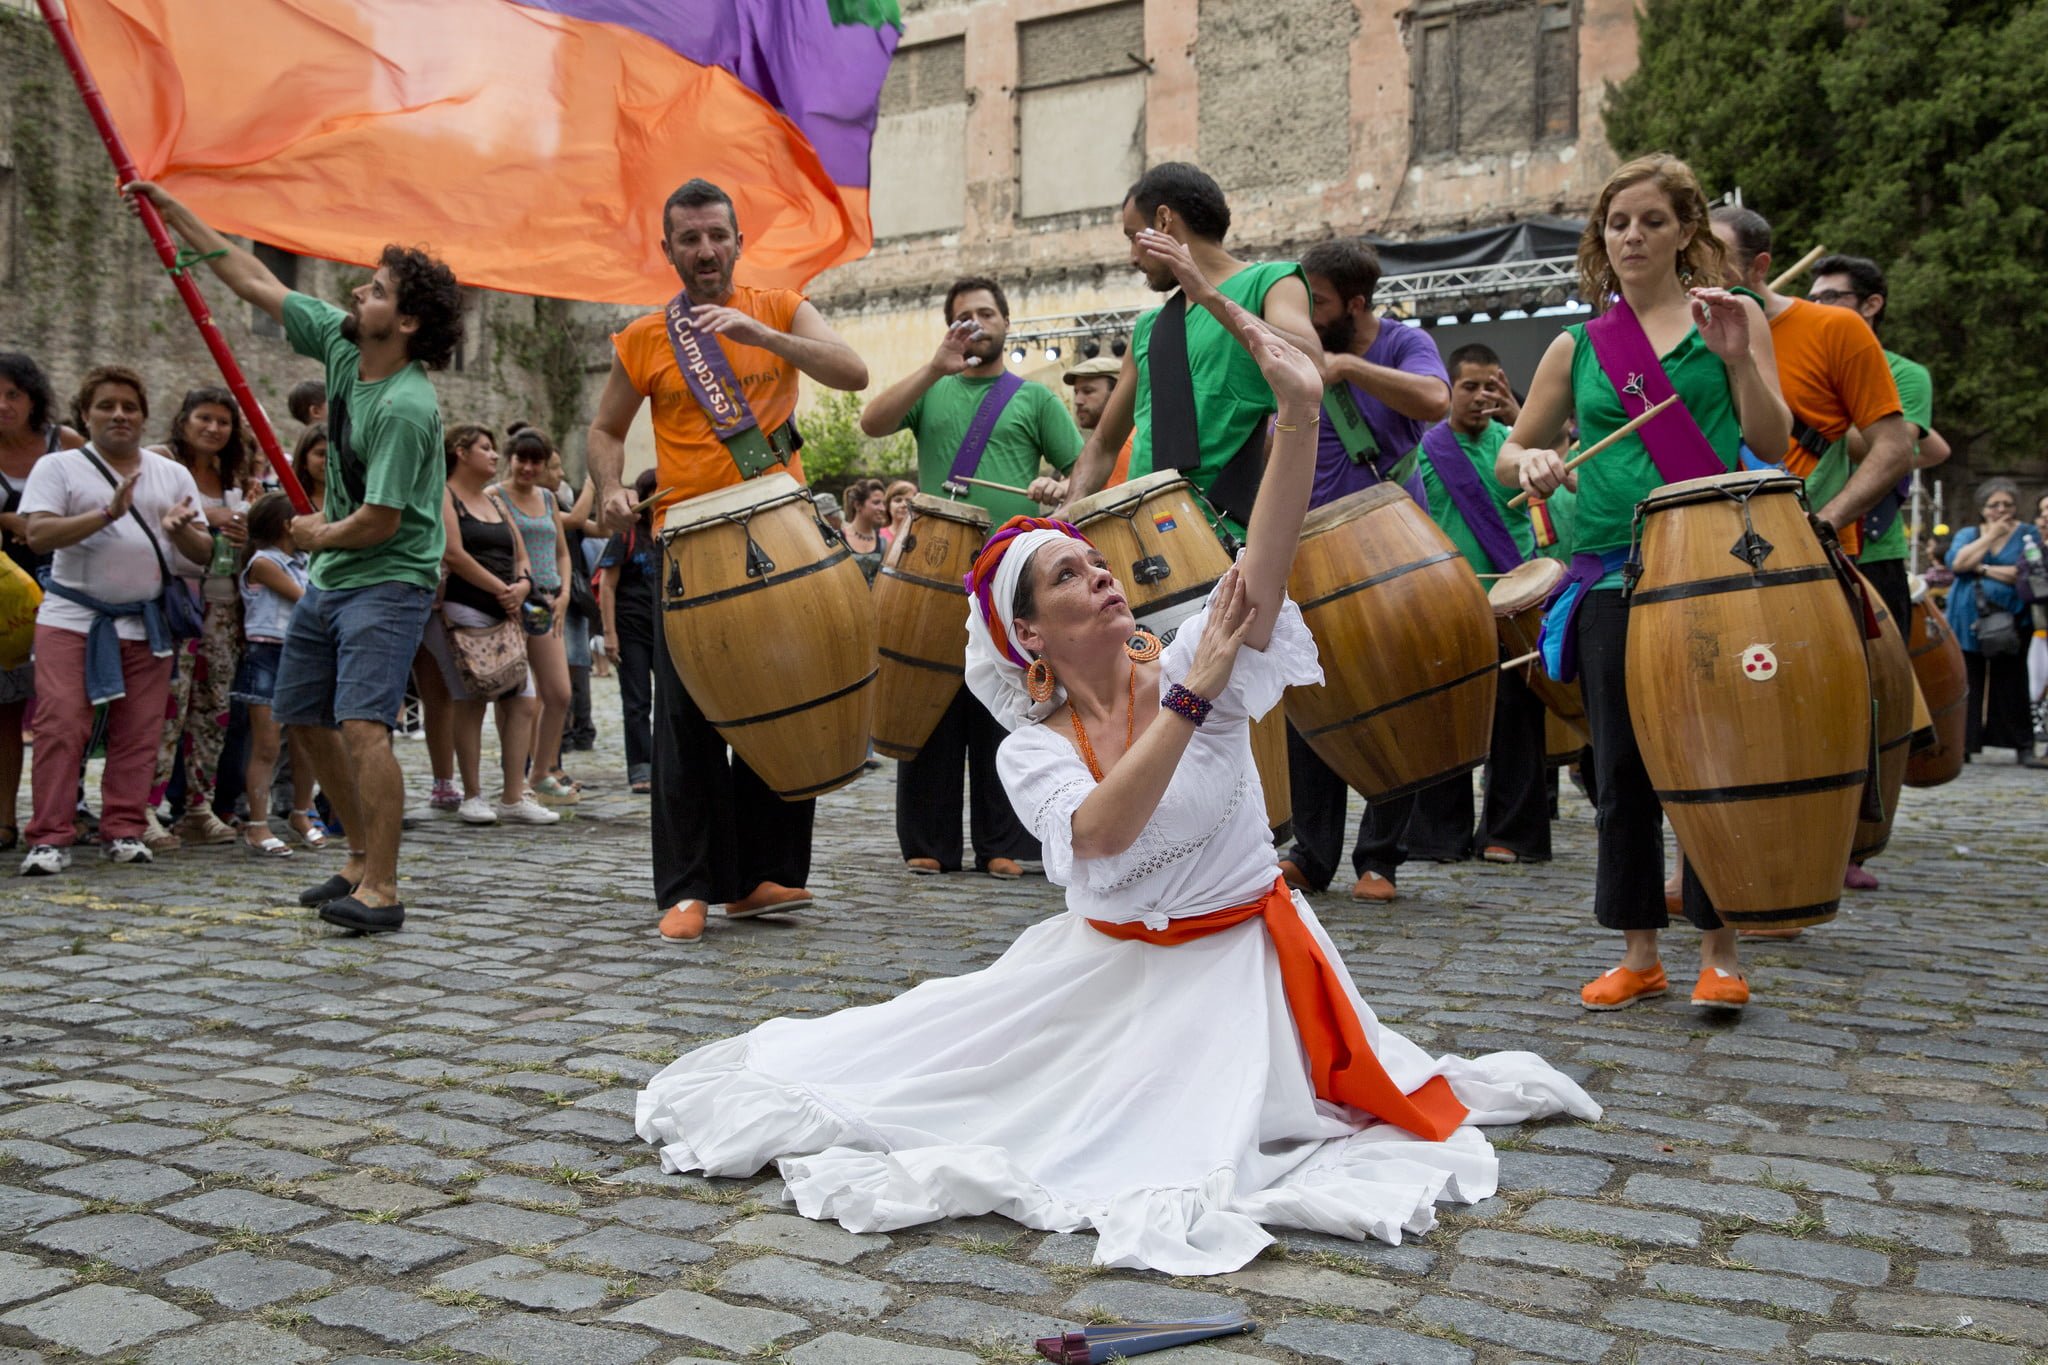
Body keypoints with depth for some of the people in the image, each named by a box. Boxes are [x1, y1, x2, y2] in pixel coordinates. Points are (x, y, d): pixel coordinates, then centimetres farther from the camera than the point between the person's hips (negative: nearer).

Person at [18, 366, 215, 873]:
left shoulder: (173, 475, 14)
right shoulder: (58, 467, 4)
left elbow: (203, 551, 12)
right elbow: (38, 535, -10)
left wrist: (181, 530, -12)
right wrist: (109, 513, -20)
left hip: (146, 624, 3)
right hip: (71, 619, -3)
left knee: (137, 735, 1)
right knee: (61, 727, -10)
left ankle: (124, 830, 10)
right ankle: (49, 838, -5)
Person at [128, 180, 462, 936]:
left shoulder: (407, 407, -23)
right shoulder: (340, 343, 1)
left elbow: (381, 520, -22)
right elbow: (254, 280, 11)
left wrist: (319, 535, -3)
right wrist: (171, 209, 14)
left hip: (388, 578, -10)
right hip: (328, 577, 10)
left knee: (362, 724, -20)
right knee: (309, 716, 14)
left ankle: (381, 890, -18)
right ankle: (363, 859, 25)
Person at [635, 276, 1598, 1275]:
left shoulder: (1193, 662, -12)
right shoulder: (1032, 750, -7)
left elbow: (1268, 558, -32)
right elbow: (1100, 835, -30)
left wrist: (1299, 409, -46)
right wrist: (1191, 698, -33)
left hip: (1232, 956, -2)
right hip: (1104, 964, 3)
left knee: (1171, 1166, -16)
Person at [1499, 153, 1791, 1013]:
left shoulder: (1733, 316, 8)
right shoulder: (1577, 346, 12)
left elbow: (1773, 445, 1)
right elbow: (1509, 453, 16)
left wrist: (1738, 359, -14)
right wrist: (1532, 462, -7)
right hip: (1610, 578, 2)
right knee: (1622, 769, 6)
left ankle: (1719, 951, 13)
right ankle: (1638, 952, 17)